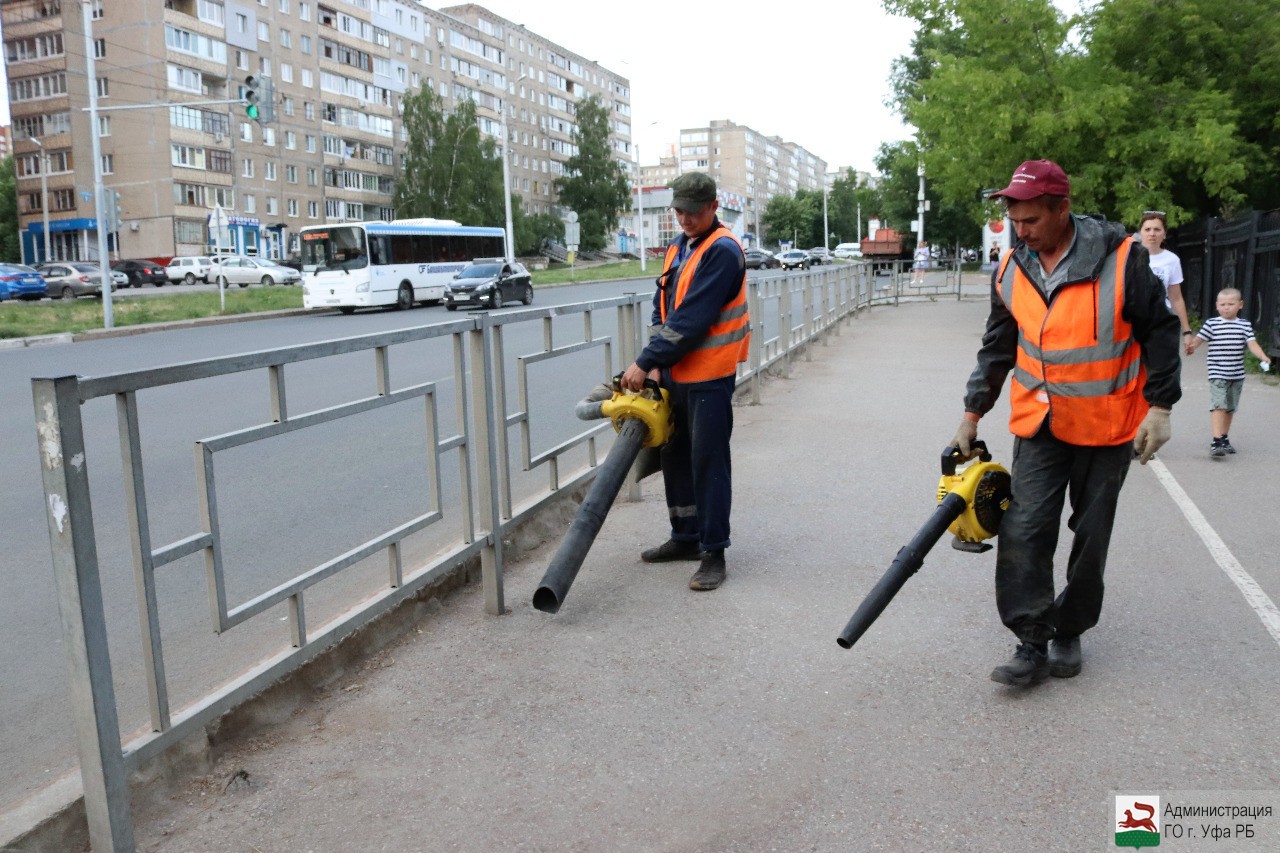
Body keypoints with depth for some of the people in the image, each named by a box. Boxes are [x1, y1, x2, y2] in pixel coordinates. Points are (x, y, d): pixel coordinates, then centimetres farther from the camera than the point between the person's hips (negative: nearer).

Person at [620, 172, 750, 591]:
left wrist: (645, 362, -20)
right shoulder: (678, 247, 12)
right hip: (675, 375, 9)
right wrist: (656, 365, 2)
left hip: (710, 376, -9)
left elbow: (691, 320, -23)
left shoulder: (722, 251, -16)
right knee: (675, 455, 16)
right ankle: (685, 538, 30)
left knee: (708, 461, -4)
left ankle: (714, 553, 5)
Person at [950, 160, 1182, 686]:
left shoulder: (1120, 258, -14)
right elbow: (997, 349, 9)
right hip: (1039, 425, 3)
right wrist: (973, 414, 10)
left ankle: (1069, 632, 26)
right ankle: (1032, 644, 0)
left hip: (1108, 426, -2)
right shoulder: (1011, 270, -1)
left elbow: (1160, 332, -4)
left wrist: (1159, 407, -8)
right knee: (1023, 531, -8)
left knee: (1091, 535, 9)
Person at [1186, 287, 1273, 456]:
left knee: (1230, 408, 15)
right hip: (1217, 374, -4)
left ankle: (1224, 438, 29)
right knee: (1219, 405, -15)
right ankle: (1216, 442, -20)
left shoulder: (1245, 325, 6)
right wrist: (1192, 346, -30)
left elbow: (1252, 343, -2)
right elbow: (1199, 338, -8)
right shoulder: (1211, 323, -2)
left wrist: (1263, 357, -19)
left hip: (1237, 374, 4)